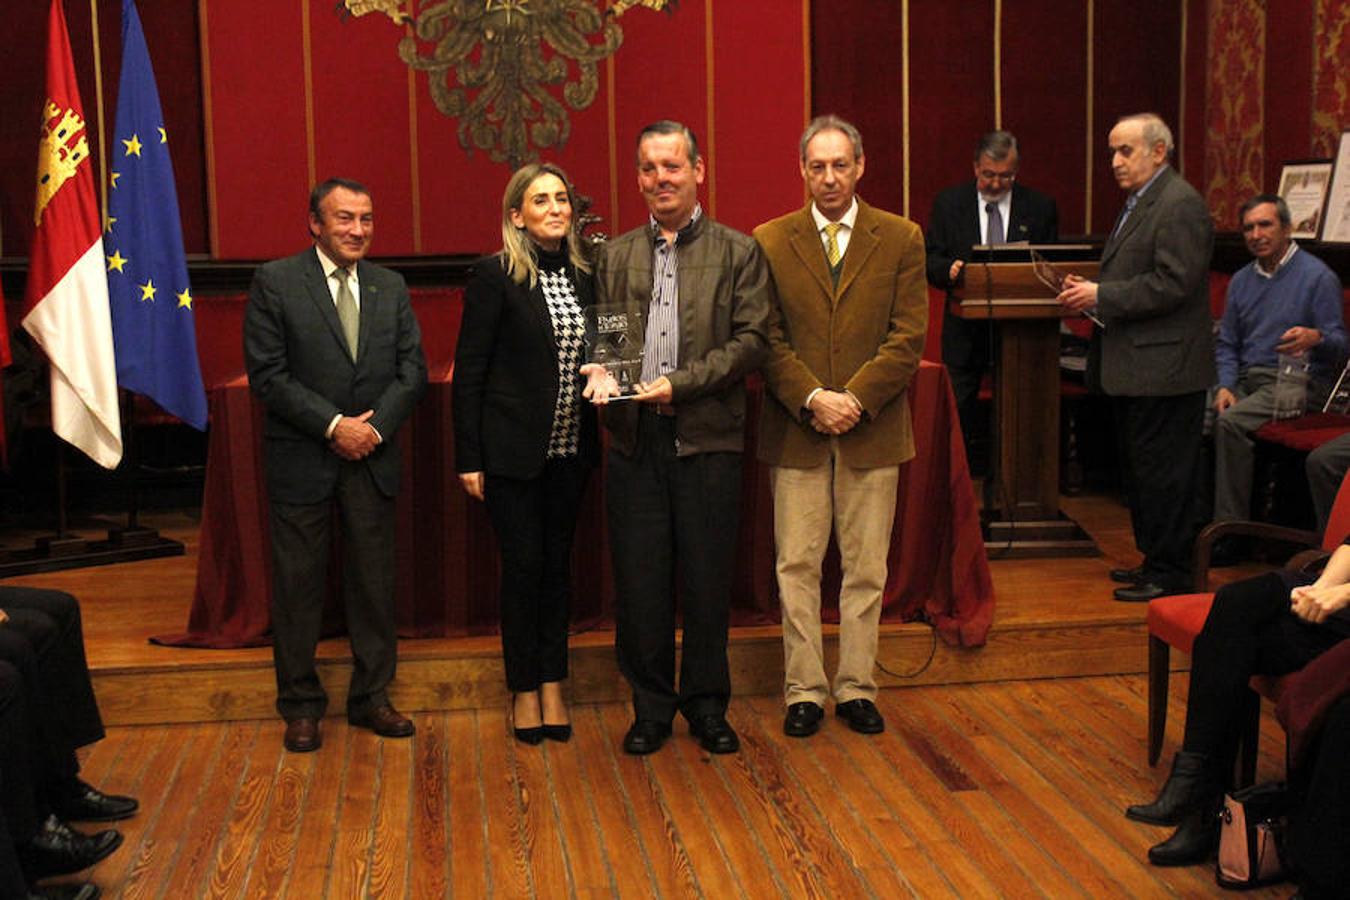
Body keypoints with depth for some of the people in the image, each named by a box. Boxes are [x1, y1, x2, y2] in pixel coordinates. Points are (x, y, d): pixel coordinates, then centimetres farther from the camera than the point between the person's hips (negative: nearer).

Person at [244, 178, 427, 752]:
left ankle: (371, 698, 24)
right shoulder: (275, 283, -4)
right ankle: (301, 706, 19)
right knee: (298, 585, 5)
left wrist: (376, 427, -10)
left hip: (373, 459, 4)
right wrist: (333, 425, -16)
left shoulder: (391, 288, 9)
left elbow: (412, 370, 6)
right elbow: (267, 374, -10)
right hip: (301, 461, -3)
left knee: (374, 581, 10)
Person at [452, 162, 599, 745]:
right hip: (513, 449, -4)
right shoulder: (496, 275, -8)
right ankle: (524, 689, 17)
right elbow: (469, 369, -8)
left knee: (558, 564, 11)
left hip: (570, 450, 5)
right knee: (523, 565, 3)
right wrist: (468, 456, -10)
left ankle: (553, 685, 23)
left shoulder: (584, 274, 6)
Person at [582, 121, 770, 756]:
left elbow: (750, 340, -4)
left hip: (708, 440, -2)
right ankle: (650, 706, 19)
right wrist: (600, 371, -7)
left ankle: (706, 703, 21)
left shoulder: (738, 252, 4)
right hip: (635, 441, 2)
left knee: (708, 579, 5)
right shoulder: (615, 256, 13)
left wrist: (680, 382, -15)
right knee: (639, 580, 5)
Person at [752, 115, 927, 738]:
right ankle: (804, 690, 16)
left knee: (866, 569, 7)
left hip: (872, 429, 0)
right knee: (797, 567, 5)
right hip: (795, 431, 0)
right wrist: (812, 399, -14)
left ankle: (857, 689, 18)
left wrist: (855, 399, -14)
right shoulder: (769, 242, 3)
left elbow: (908, 337, -3)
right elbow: (768, 339, -1)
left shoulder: (901, 239, 3)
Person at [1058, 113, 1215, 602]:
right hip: (1134, 366, 11)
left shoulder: (1180, 205, -15)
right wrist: (1090, 291, 5)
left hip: (1162, 368, -10)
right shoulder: (1138, 202, 17)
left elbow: (1172, 284, -22)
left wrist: (1101, 295, -19)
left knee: (1162, 472, -3)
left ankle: (1170, 572, 5)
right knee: (1139, 469, 17)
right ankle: (1154, 560, 27)